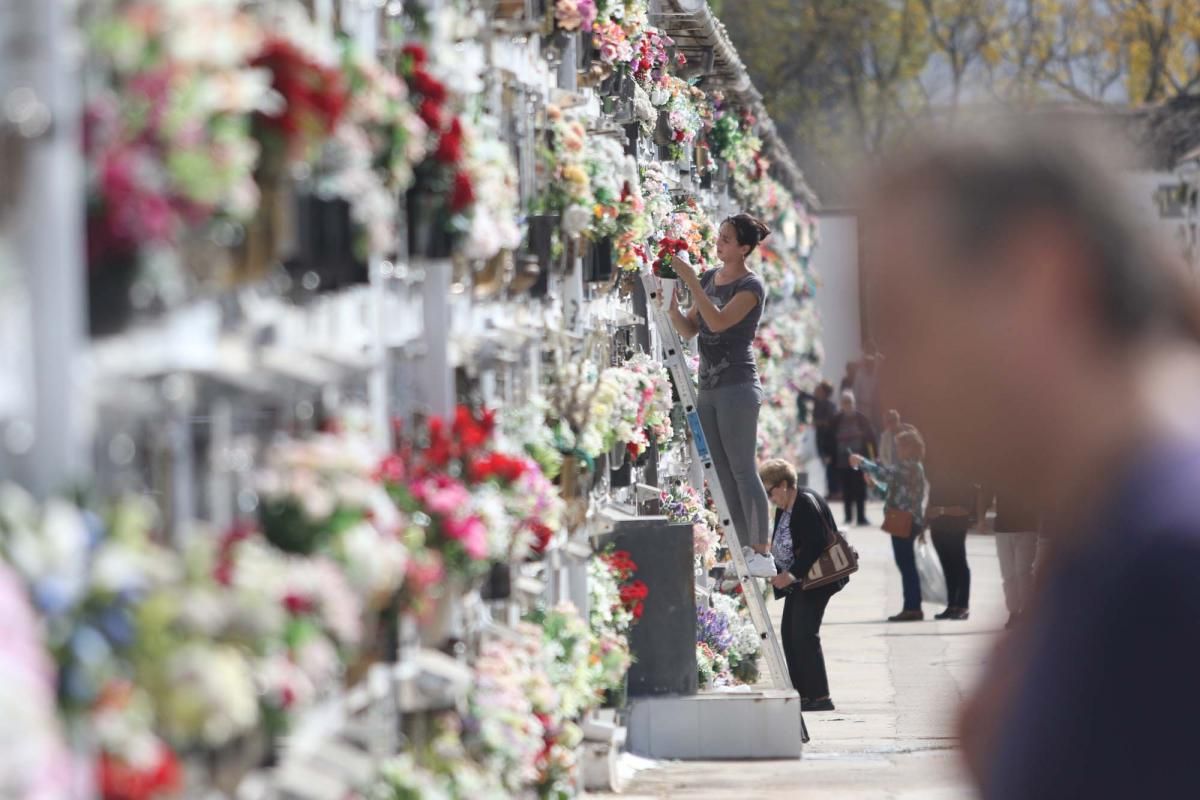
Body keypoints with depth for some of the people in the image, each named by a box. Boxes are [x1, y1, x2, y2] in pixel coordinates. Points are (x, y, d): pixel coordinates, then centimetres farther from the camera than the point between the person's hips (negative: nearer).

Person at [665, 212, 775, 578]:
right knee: (722, 474, 6)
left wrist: (691, 281, -23)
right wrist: (672, 310, -6)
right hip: (708, 387, 8)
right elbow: (690, 329, 13)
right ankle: (745, 549, 8)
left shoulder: (751, 286, -8)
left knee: (742, 469, -10)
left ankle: (762, 553, -9)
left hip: (737, 387, -8)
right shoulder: (709, 278, 14)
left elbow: (719, 321, -22)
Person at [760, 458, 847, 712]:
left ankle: (820, 697, -12)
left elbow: (814, 547, -25)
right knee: (788, 632, 9)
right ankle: (801, 693, 13)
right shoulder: (784, 507, 11)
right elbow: (781, 544, 18)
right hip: (798, 579, 11)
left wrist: (792, 575, -25)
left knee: (804, 633, -13)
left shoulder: (807, 505, -19)